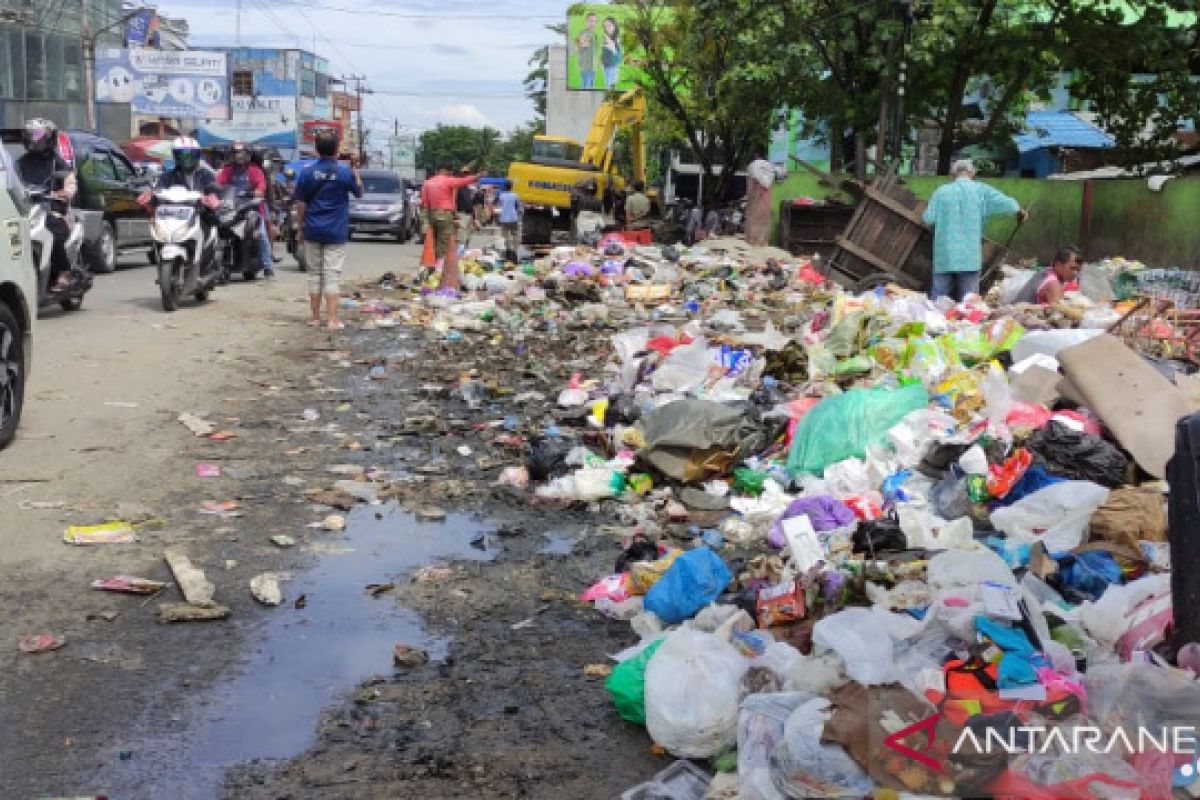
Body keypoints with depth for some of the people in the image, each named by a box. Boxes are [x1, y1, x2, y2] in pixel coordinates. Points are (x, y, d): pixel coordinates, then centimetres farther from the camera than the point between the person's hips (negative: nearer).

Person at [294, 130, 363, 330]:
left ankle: (315, 318, 13)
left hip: (312, 231, 2)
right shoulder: (345, 172, -7)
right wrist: (355, 168, 15)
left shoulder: (306, 172, -2)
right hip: (335, 232, -2)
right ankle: (332, 319, -5)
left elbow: (300, 204, 2)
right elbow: (359, 192, 10)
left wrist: (301, 229, 11)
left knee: (314, 274, 10)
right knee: (331, 275, -1)